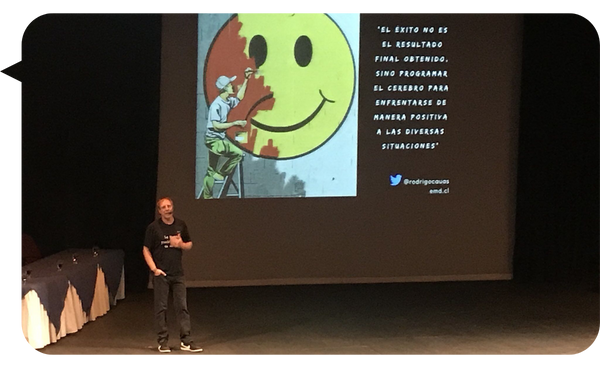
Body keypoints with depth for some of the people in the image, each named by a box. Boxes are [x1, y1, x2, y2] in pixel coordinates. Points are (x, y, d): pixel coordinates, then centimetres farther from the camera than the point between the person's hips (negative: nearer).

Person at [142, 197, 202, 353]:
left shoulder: (180, 225, 6)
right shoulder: (153, 227, -4)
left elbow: (189, 244, 16)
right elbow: (146, 250, -1)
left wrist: (181, 244, -6)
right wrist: (154, 269, -11)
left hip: (178, 274, 3)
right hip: (161, 274, -3)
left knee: (182, 307, 2)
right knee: (161, 308, 3)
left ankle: (186, 341, 6)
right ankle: (163, 341, 11)